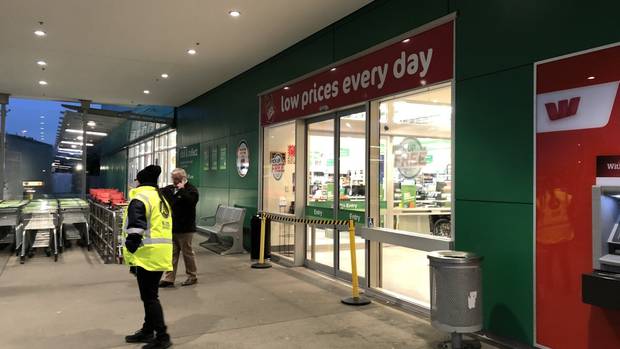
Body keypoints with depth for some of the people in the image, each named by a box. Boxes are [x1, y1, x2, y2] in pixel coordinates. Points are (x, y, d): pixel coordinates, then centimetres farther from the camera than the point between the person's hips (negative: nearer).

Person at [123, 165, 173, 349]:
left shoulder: (140, 198, -10)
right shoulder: (162, 199, 18)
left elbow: (135, 229, -18)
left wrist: (129, 250, -6)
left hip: (148, 254, -9)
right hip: (162, 254, 9)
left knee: (149, 297, -1)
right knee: (150, 294, 19)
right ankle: (148, 331, 30)